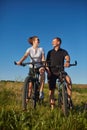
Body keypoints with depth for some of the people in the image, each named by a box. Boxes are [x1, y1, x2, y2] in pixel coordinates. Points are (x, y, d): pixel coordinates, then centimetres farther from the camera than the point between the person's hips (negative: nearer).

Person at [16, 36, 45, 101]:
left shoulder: (41, 49, 0)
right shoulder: (29, 49, -1)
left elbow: (43, 59, -10)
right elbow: (25, 56, -18)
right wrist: (20, 61, -38)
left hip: (39, 66, -1)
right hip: (32, 67, 1)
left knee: (42, 71, -36)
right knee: (30, 83, -1)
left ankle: (41, 92, -33)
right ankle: (28, 97, 19)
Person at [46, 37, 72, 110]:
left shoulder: (63, 51, 5)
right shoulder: (50, 52, 10)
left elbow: (67, 57, -17)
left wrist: (67, 61, -41)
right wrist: (48, 70, -16)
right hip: (52, 72, 2)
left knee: (68, 79, -31)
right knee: (51, 90, 0)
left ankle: (69, 99, -25)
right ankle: (52, 107, 9)